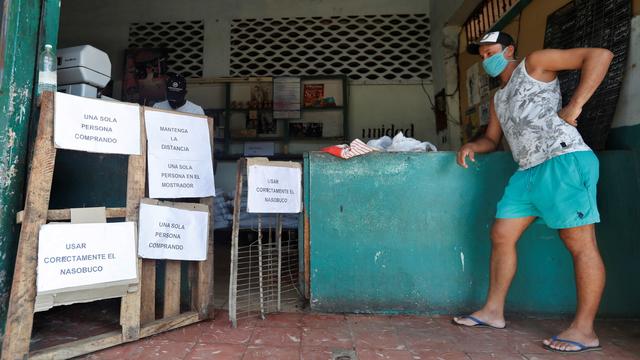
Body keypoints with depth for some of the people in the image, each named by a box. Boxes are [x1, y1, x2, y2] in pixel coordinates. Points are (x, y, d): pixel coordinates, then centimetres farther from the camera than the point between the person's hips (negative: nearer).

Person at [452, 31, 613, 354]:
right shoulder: (497, 99, 27)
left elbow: (600, 55, -2)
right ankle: (493, 311, 14)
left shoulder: (535, 63, 5)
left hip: (563, 161, -8)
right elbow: (492, 138, 29)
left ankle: (584, 330, 3)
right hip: (527, 171, 9)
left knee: (580, 244, -5)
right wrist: (472, 146, 6)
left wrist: (574, 107, -12)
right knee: (501, 236, 5)